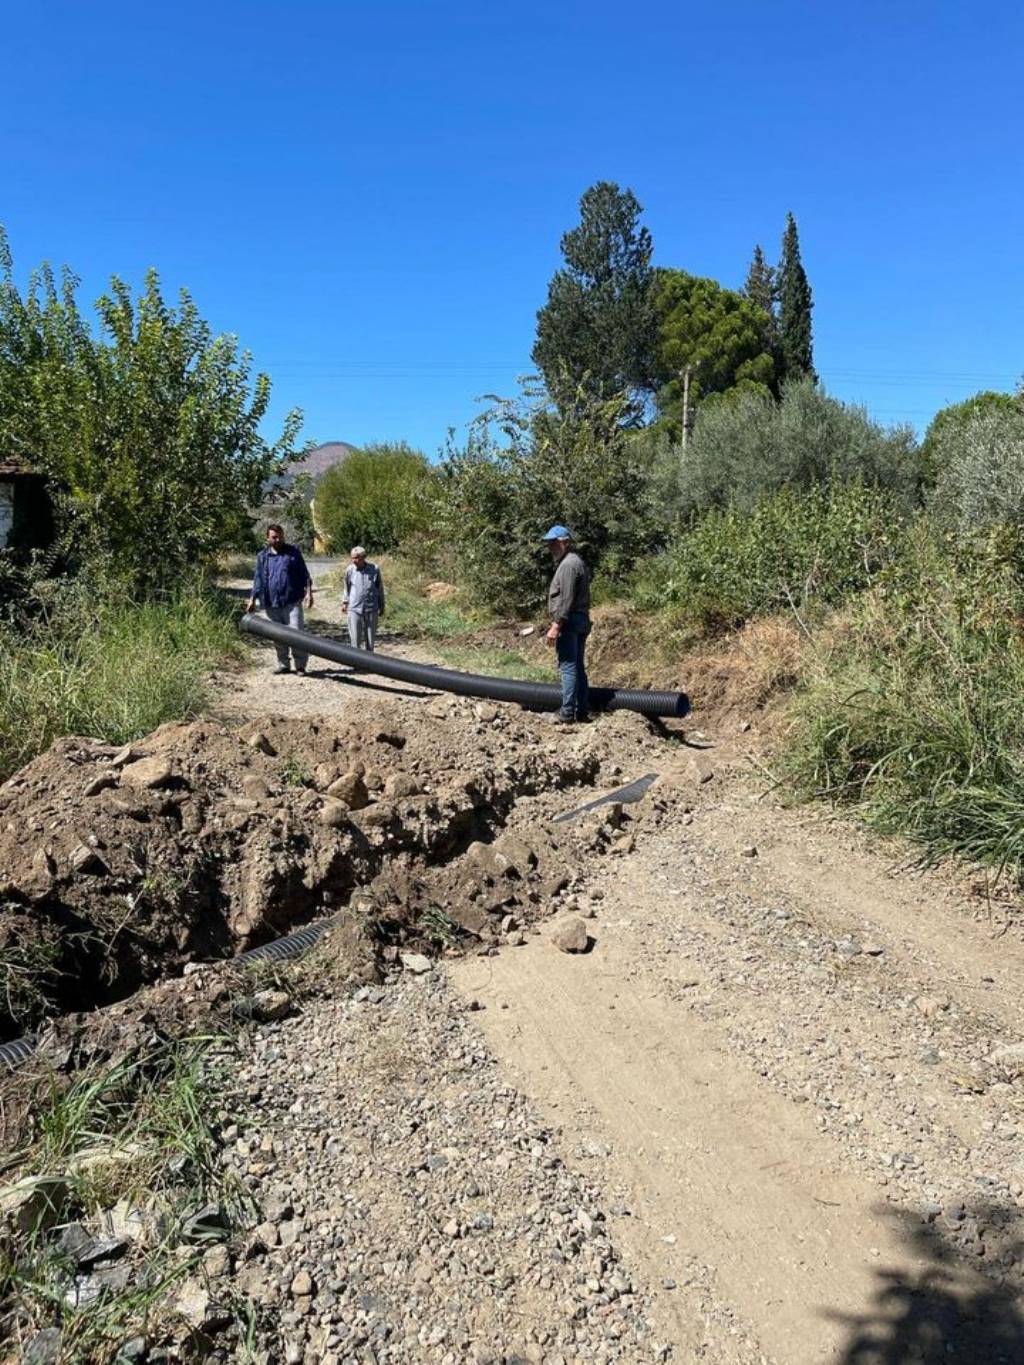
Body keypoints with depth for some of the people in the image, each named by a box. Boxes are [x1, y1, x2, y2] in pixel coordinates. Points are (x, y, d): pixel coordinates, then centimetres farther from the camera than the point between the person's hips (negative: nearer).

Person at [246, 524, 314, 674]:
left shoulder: (293, 552, 5)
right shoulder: (262, 556, 12)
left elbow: (304, 573, 5)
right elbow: (258, 579, 14)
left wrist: (308, 592, -5)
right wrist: (252, 599, 8)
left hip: (292, 602, -3)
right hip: (272, 604, 3)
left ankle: (300, 665, -1)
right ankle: (283, 665, 19)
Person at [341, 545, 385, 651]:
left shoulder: (374, 569, -3)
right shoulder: (350, 570, -2)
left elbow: (380, 589, 7)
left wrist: (381, 606, 11)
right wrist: (345, 602, 13)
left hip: (371, 608, 0)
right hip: (354, 608, 0)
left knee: (370, 637, 8)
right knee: (355, 637, 0)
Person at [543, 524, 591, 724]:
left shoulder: (568, 564, -13)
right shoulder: (578, 562, 20)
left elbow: (566, 599, -21)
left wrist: (556, 626, -21)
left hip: (569, 622, -10)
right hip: (582, 621, 11)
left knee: (568, 667, -8)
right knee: (578, 666, 12)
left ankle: (567, 714, -7)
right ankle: (582, 710, 15)